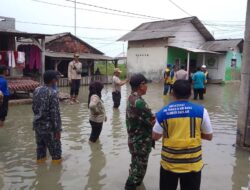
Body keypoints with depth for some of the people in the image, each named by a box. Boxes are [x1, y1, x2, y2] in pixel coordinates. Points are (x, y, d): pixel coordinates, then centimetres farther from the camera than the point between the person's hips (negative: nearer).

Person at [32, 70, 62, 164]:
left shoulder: (36, 90, 1)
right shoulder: (52, 93, -21)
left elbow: (34, 107, 11)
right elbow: (55, 113, -21)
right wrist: (58, 129, -16)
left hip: (37, 124, 7)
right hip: (48, 125, -7)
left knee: (40, 144, 22)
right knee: (54, 145, 12)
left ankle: (40, 158, 36)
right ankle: (56, 159, 25)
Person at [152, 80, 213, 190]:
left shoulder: (163, 112, -8)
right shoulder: (201, 111, -8)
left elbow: (155, 136, -4)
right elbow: (209, 136, -1)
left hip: (169, 163, 0)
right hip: (192, 164, 0)